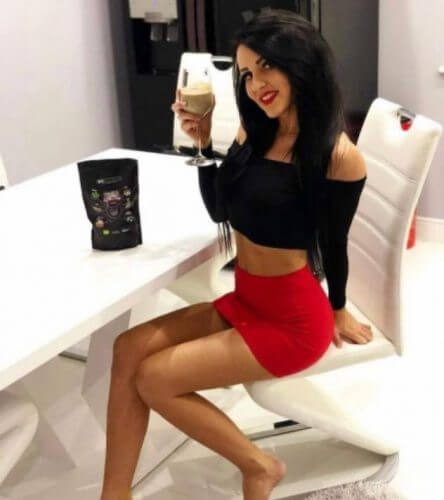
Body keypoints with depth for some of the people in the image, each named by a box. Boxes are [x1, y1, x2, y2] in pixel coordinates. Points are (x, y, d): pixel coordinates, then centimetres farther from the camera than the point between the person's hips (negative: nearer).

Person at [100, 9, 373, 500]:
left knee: (154, 379, -10)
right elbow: (219, 211, 9)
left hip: (294, 317, -7)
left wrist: (339, 312, 9)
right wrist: (203, 144, -4)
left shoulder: (338, 155, -18)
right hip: (244, 302, 7)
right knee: (129, 349, -6)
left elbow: (333, 243, -5)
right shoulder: (253, 130, 2)